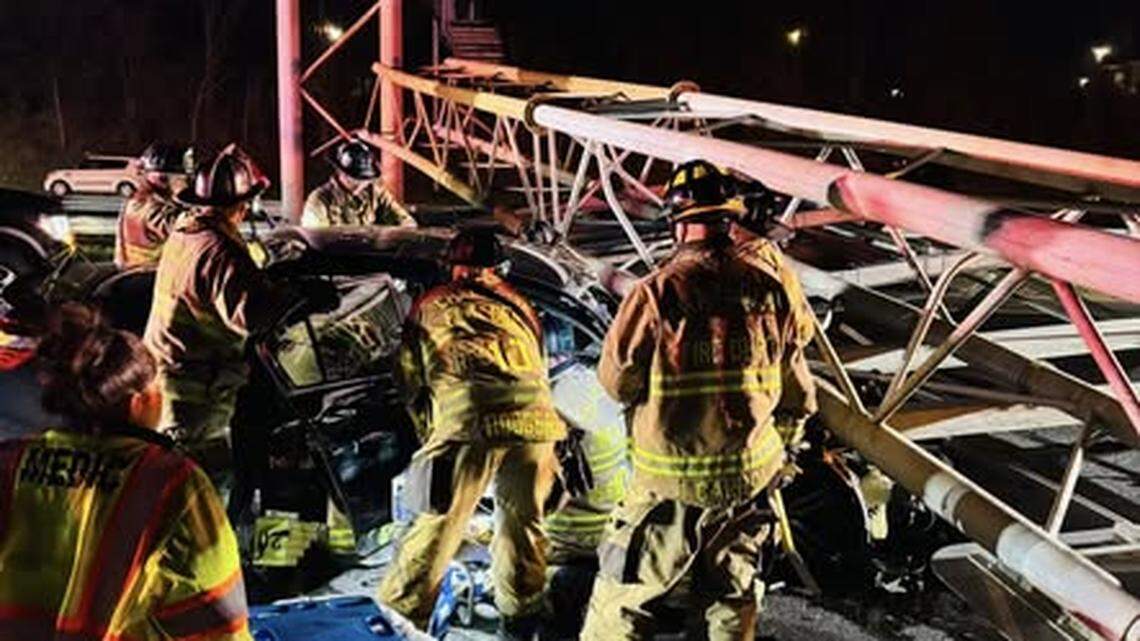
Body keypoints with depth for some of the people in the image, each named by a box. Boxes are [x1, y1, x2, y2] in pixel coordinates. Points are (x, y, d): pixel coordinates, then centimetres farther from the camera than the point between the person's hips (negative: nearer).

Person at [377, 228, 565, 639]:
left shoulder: (427, 309, 23)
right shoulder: (515, 306, 29)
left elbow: (412, 382, 20)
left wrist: (430, 434, 27)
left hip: (465, 416, -2)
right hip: (532, 414, 3)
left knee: (439, 521, 3)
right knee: (522, 517, 17)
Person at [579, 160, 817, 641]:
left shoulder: (656, 292, -15)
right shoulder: (768, 289, -3)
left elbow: (617, 381, -5)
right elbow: (799, 400, 4)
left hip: (670, 481, -3)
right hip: (750, 474, 4)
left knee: (623, 601, 8)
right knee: (732, 600, 17)